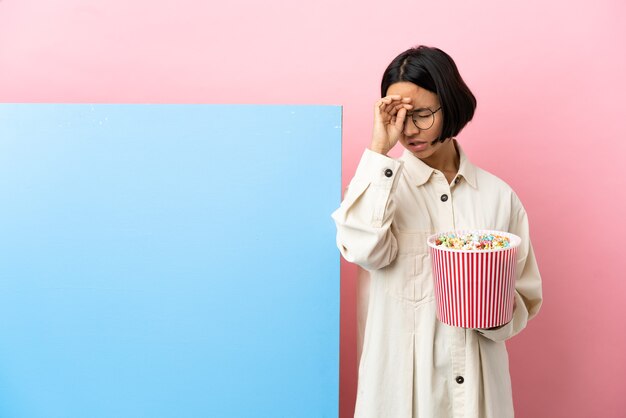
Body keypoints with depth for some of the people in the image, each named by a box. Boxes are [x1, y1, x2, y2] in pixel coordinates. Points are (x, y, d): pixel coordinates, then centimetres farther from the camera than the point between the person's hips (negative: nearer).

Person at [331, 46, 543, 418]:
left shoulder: (498, 195, -1)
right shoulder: (381, 184, -5)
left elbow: (525, 296, 5)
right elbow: (363, 249, -26)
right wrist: (380, 150, -24)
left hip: (478, 380, 2)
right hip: (400, 378, -2)